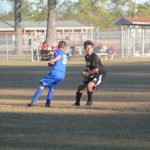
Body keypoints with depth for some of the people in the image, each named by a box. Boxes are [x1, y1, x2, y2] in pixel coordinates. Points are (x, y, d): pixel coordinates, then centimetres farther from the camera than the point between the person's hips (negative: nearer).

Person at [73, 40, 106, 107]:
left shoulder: (95, 57, -22)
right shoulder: (86, 56, 5)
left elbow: (96, 70, -27)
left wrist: (87, 73, -15)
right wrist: (84, 72, 0)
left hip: (99, 74, -9)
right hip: (91, 75, 9)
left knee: (89, 85, -31)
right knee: (80, 86, 8)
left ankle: (90, 101, -10)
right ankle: (77, 103, 27)